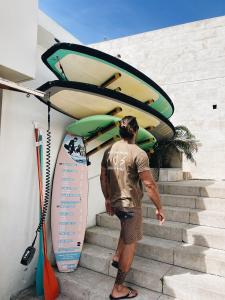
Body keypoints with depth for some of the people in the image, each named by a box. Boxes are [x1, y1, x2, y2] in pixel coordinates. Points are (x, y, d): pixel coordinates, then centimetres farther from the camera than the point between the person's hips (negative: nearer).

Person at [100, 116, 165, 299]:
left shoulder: (109, 151, 1)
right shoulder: (139, 153, -19)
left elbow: (103, 177, 8)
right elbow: (150, 184, -19)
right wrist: (159, 208, -7)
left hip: (115, 203, 7)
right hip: (131, 205, -7)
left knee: (126, 229, 35)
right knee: (130, 244, 9)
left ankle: (117, 258, 39)